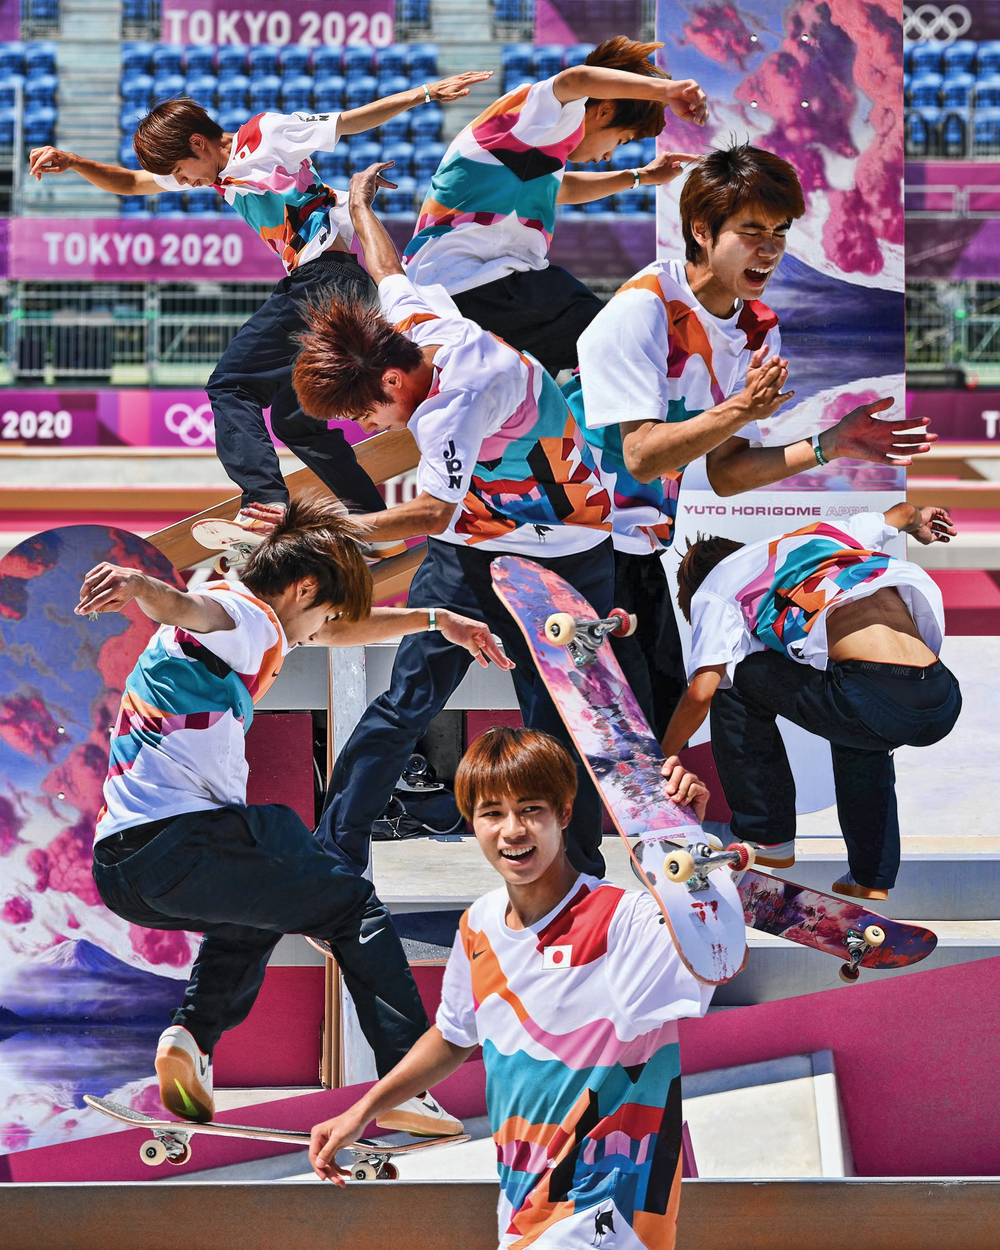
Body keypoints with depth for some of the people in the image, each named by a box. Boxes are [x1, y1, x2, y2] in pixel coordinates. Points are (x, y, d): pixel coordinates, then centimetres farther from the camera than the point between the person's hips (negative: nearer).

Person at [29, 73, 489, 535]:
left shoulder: (266, 134, -1)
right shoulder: (220, 172, 22)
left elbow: (356, 119, 1)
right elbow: (131, 183, 26)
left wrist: (426, 93, -3)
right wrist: (71, 163, 11)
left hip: (326, 276, -10)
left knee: (231, 385, -12)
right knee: (295, 420, 14)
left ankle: (266, 503, -28)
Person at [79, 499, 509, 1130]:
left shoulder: (240, 618, 25)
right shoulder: (248, 618, -6)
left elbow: (338, 633, 41)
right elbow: (184, 606, -31)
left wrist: (437, 620, 43)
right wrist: (139, 585, -54)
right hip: (180, 841, -9)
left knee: (253, 916, 36)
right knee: (354, 904, 6)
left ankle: (192, 1035, 10)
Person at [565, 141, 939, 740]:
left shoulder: (759, 329, 6)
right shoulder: (643, 307, -18)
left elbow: (724, 473, 4)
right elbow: (642, 456, -24)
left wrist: (829, 446, -6)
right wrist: (742, 410, -34)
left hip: (643, 551, 8)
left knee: (665, 709, 9)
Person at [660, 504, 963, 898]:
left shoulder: (715, 587, 17)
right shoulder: (825, 535, 34)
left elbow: (702, 692, 4)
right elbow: (902, 512, 52)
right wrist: (916, 519, 75)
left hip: (874, 699, -7)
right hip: (944, 705, 7)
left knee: (734, 679, 16)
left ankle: (767, 838, 21)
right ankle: (872, 879, 34)